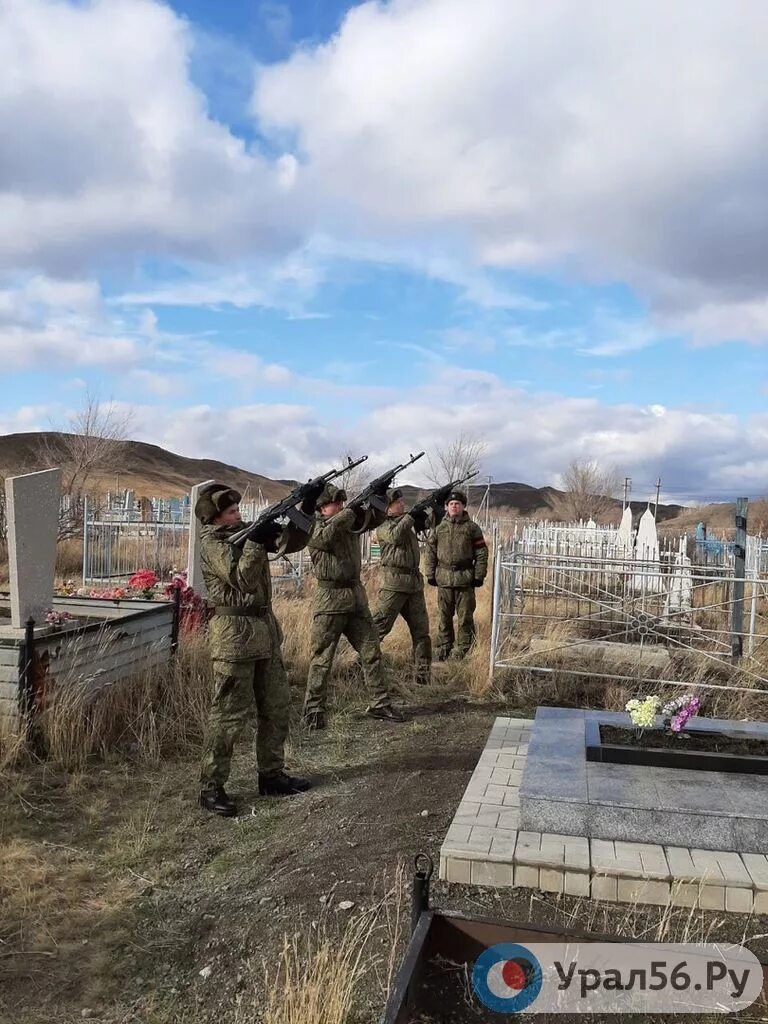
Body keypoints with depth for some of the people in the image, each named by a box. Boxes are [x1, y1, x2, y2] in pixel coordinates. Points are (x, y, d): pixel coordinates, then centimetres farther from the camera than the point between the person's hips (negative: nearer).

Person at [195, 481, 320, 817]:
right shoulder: (212, 542, -11)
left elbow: (291, 542, 7)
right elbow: (242, 579, -21)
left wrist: (305, 510, -5)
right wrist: (257, 541, -23)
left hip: (265, 628, 8)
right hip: (234, 633, -8)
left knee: (277, 706, 14)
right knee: (229, 713, -4)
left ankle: (271, 775, 26)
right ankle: (211, 787, 7)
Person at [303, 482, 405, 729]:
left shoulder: (349, 522, 10)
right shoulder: (315, 527, -7)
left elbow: (376, 519, 13)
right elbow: (324, 536, -29)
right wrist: (351, 511, -27)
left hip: (356, 595, 7)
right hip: (330, 598, -6)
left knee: (371, 652, 9)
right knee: (322, 658, 0)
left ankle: (379, 704, 19)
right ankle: (313, 711, 9)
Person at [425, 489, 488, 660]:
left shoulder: (472, 528, 2)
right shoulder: (439, 528, 8)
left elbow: (482, 553, 1)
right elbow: (430, 552, 10)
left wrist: (479, 575, -4)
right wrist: (430, 574, 5)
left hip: (465, 579, -2)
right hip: (444, 579, 2)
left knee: (465, 617, 2)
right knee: (444, 616, 10)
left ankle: (463, 650, 12)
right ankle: (443, 649, 20)